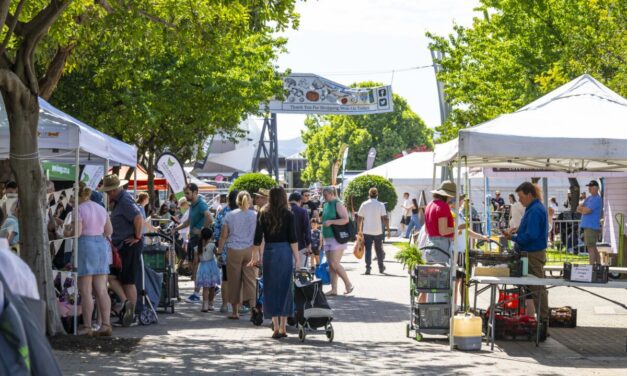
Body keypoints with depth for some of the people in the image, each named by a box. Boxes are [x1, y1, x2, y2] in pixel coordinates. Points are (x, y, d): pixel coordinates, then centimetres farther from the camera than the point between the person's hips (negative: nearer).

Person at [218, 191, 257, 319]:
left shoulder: (230, 215, 2)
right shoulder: (255, 216, 2)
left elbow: (223, 236, 1)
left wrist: (219, 250, 10)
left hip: (234, 251, 0)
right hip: (250, 251, 0)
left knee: (234, 281, 7)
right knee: (250, 280, 2)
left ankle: (235, 311, 12)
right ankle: (252, 307, -8)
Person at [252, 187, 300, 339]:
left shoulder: (263, 214, 2)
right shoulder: (288, 214, -3)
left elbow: (257, 237, 2)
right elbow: (293, 239, -5)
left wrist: (256, 254, 13)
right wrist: (297, 257, 0)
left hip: (269, 252, 1)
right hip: (285, 251, -1)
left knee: (271, 289, 6)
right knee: (285, 288, 7)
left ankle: (276, 327, 1)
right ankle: (282, 327, 7)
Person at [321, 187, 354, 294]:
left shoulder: (338, 204, -8)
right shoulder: (326, 205, 16)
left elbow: (346, 219, -18)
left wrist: (331, 222, -22)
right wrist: (322, 239, 22)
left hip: (337, 238, -8)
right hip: (327, 238, 8)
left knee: (334, 263, -13)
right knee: (331, 265, 5)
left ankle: (348, 284, 0)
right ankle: (334, 289, 6)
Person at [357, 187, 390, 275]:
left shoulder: (364, 204, 1)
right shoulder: (380, 205, -4)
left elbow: (359, 218, 3)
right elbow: (385, 219, -9)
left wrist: (359, 230, 12)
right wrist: (388, 230, -3)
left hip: (367, 232, 0)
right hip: (378, 231, 0)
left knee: (368, 250, 3)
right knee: (379, 250, 13)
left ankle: (368, 268, -6)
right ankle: (381, 268, 22)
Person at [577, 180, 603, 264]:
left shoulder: (597, 199, -12)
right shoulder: (588, 198, 18)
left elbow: (586, 211, -18)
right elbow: (578, 208, 11)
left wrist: (582, 209, 3)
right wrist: (585, 209, -9)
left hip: (592, 227, -10)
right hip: (588, 226, 10)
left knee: (591, 248, -11)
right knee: (593, 248, 14)